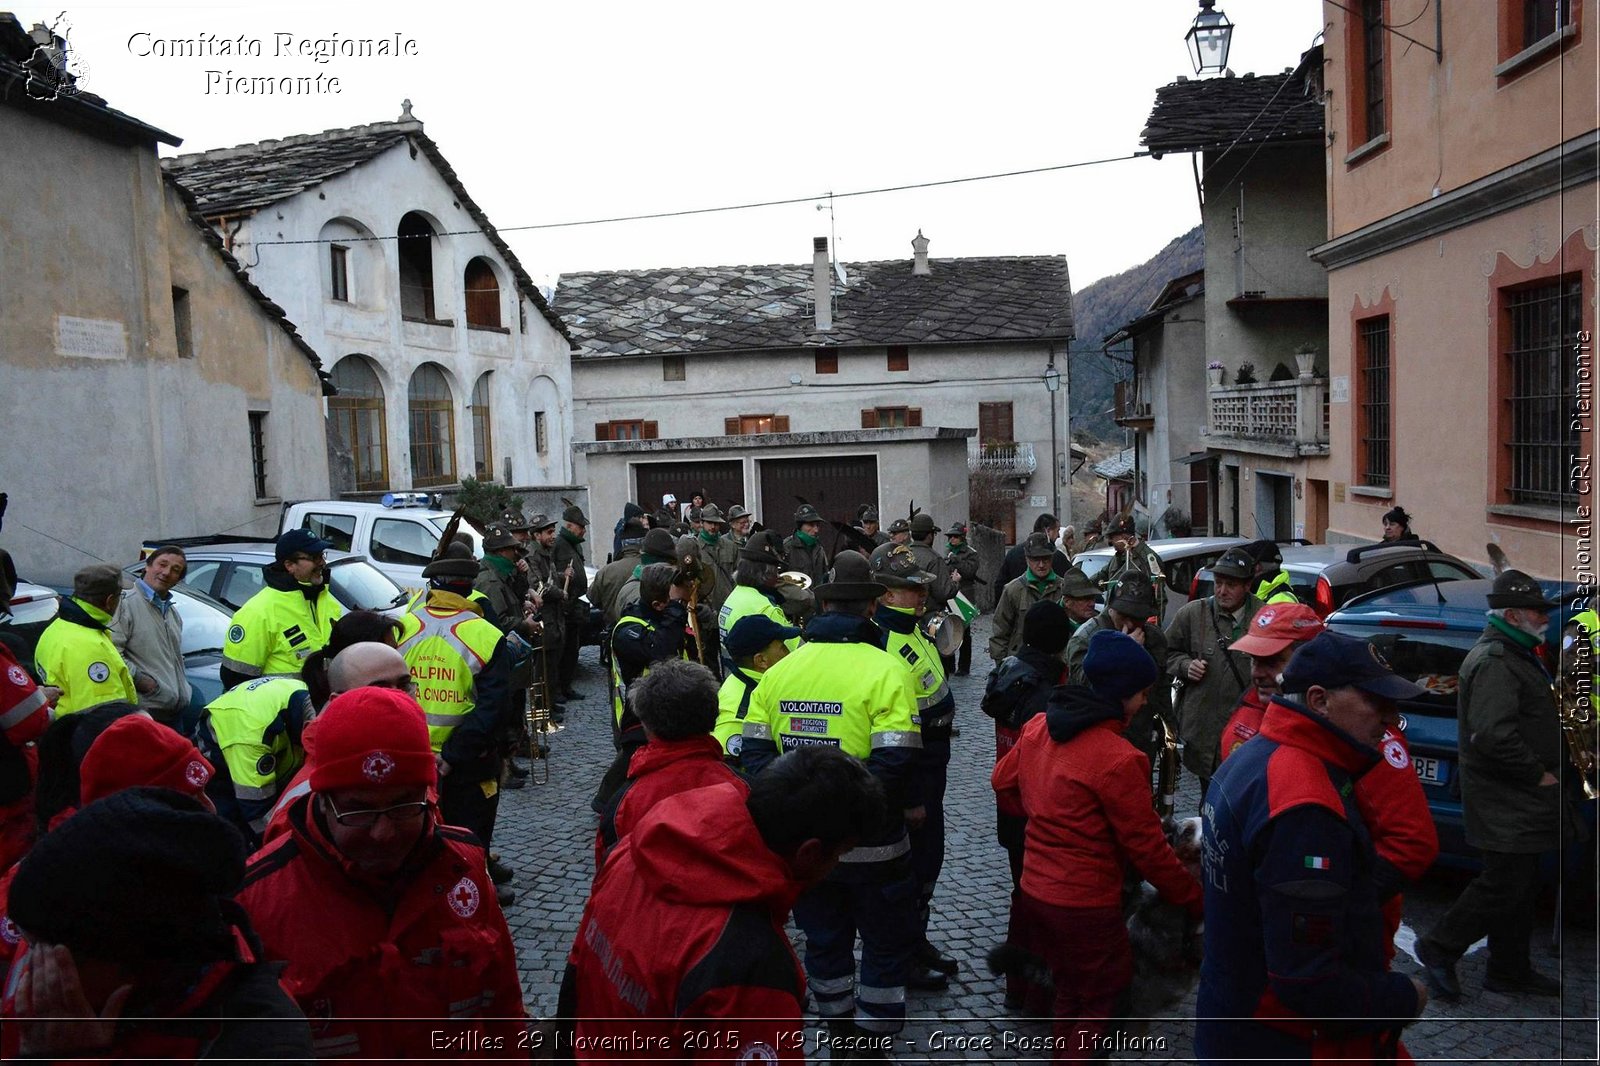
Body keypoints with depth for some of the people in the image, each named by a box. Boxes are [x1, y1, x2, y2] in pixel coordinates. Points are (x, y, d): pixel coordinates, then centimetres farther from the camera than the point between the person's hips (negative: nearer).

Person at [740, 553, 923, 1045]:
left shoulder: (780, 669, -1)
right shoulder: (886, 670, -16)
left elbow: (753, 750, 0)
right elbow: (896, 761, -22)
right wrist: (913, 804, -4)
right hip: (871, 841, -5)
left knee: (824, 940, 22)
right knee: (887, 945, 14)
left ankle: (841, 1036, 39)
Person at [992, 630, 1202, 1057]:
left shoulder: (1038, 727, -1)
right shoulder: (1118, 759, -24)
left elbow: (1003, 781, 14)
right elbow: (1147, 847, -17)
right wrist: (1195, 900, -5)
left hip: (1035, 890, 8)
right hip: (1086, 905, -7)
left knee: (1072, 991, 25)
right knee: (1102, 1005, 12)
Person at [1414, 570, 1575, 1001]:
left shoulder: (1513, 656, 16)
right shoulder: (1494, 662, -19)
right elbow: (1492, 734, -29)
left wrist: (1542, 773, 15)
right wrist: (1538, 774, -18)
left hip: (1518, 796, 11)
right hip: (1505, 800, -11)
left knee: (1520, 883, 16)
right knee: (1506, 883, -6)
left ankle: (1511, 970, 26)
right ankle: (1438, 948, 6)